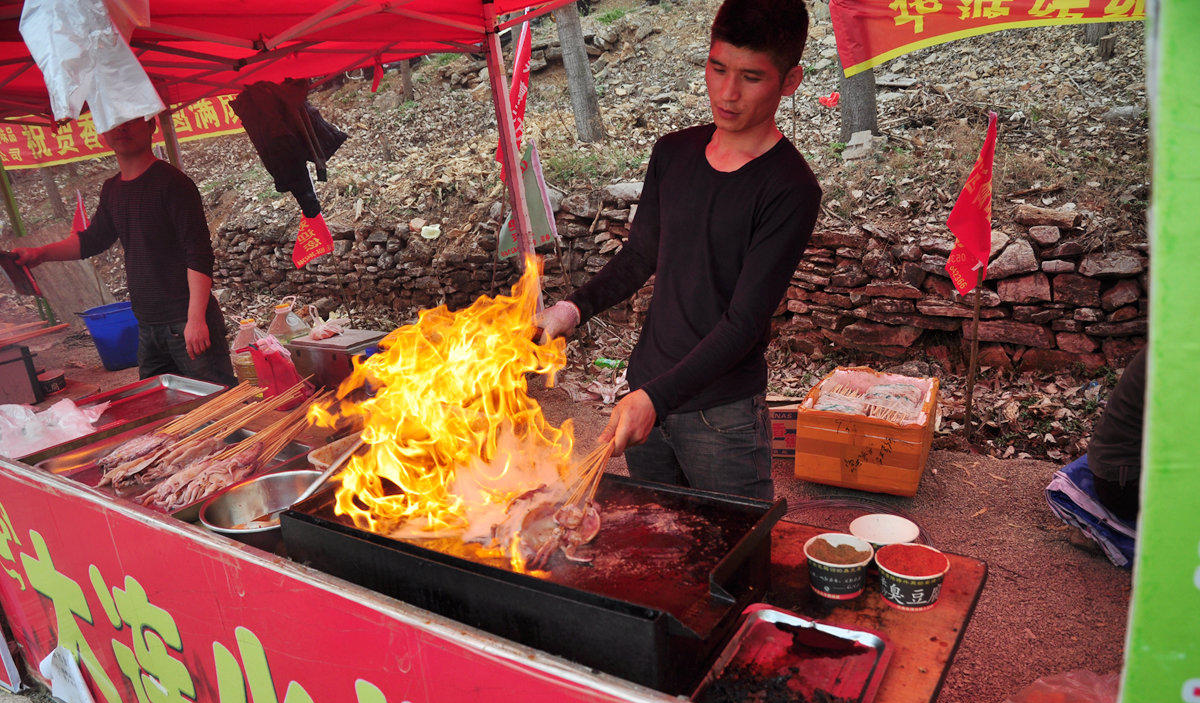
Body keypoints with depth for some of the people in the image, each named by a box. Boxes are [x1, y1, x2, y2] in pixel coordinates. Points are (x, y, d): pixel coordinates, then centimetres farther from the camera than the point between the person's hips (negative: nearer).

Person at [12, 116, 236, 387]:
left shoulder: (171, 182, -12)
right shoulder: (112, 189, 13)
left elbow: (199, 253, -17)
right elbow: (93, 238, 27)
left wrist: (196, 318, -22)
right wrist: (41, 253, 12)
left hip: (186, 319, -8)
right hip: (147, 324, 8)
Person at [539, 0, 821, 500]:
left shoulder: (790, 188, -14)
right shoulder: (673, 153, 4)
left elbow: (744, 321, -19)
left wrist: (658, 397, -27)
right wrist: (574, 308, -1)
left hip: (722, 415, -5)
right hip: (646, 390, 5)